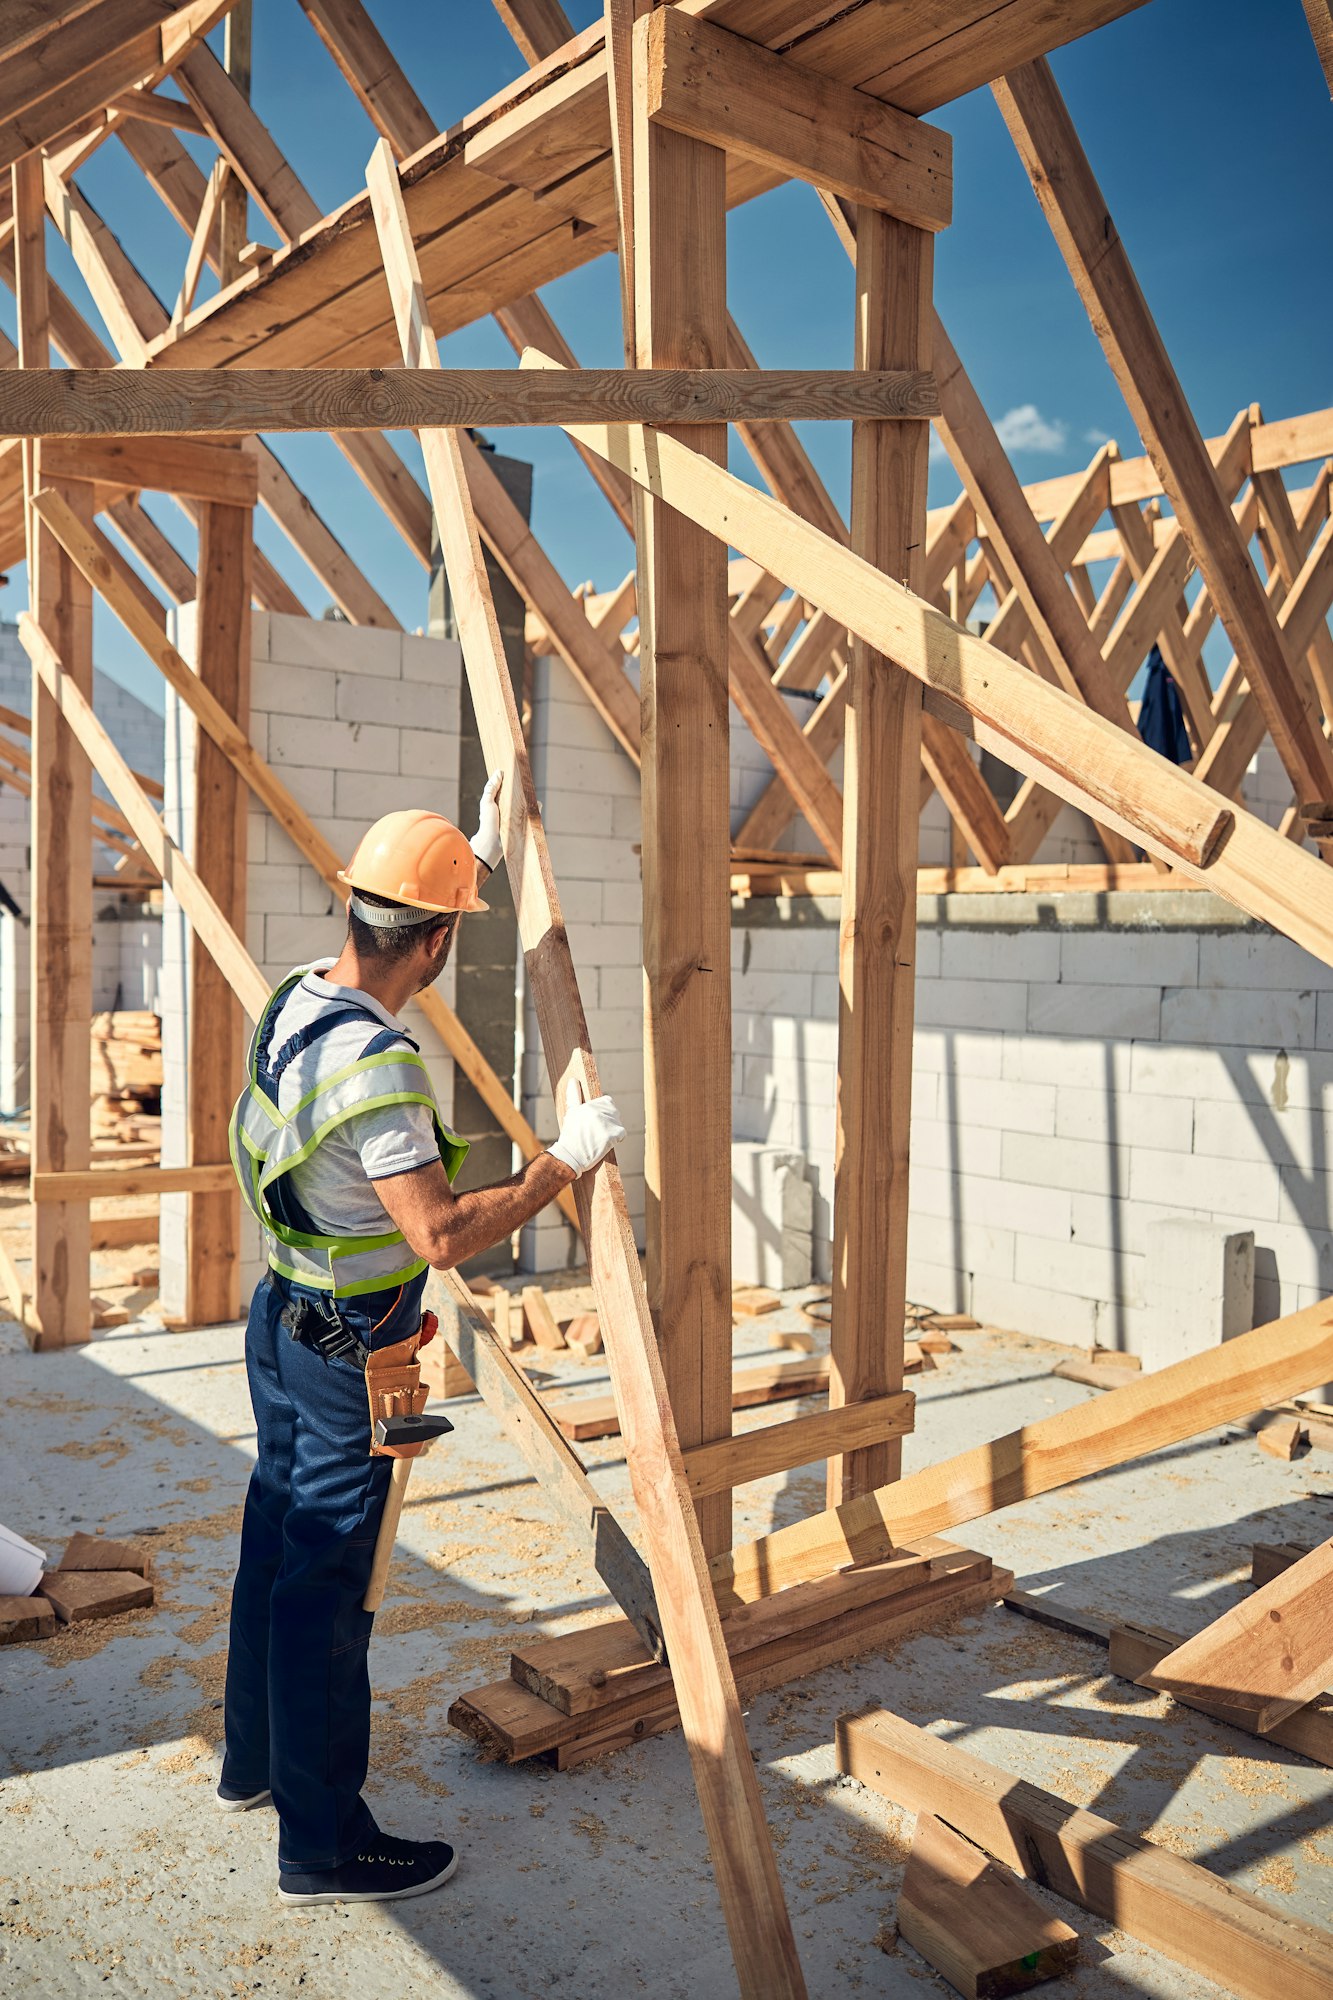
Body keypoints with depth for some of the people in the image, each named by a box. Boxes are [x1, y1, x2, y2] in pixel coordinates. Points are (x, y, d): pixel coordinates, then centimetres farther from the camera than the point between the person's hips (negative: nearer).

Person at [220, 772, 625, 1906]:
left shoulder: (297, 999, 0)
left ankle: (255, 1760, 41)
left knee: (275, 1546, 22)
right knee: (325, 1589, 2)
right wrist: (566, 1162, -20)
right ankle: (324, 1844, 17)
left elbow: (398, 953, 21)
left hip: (283, 1322, 10)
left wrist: (480, 855, 24)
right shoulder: (375, 1062, -29)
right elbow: (444, 1235, -31)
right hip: (347, 1352, -10)